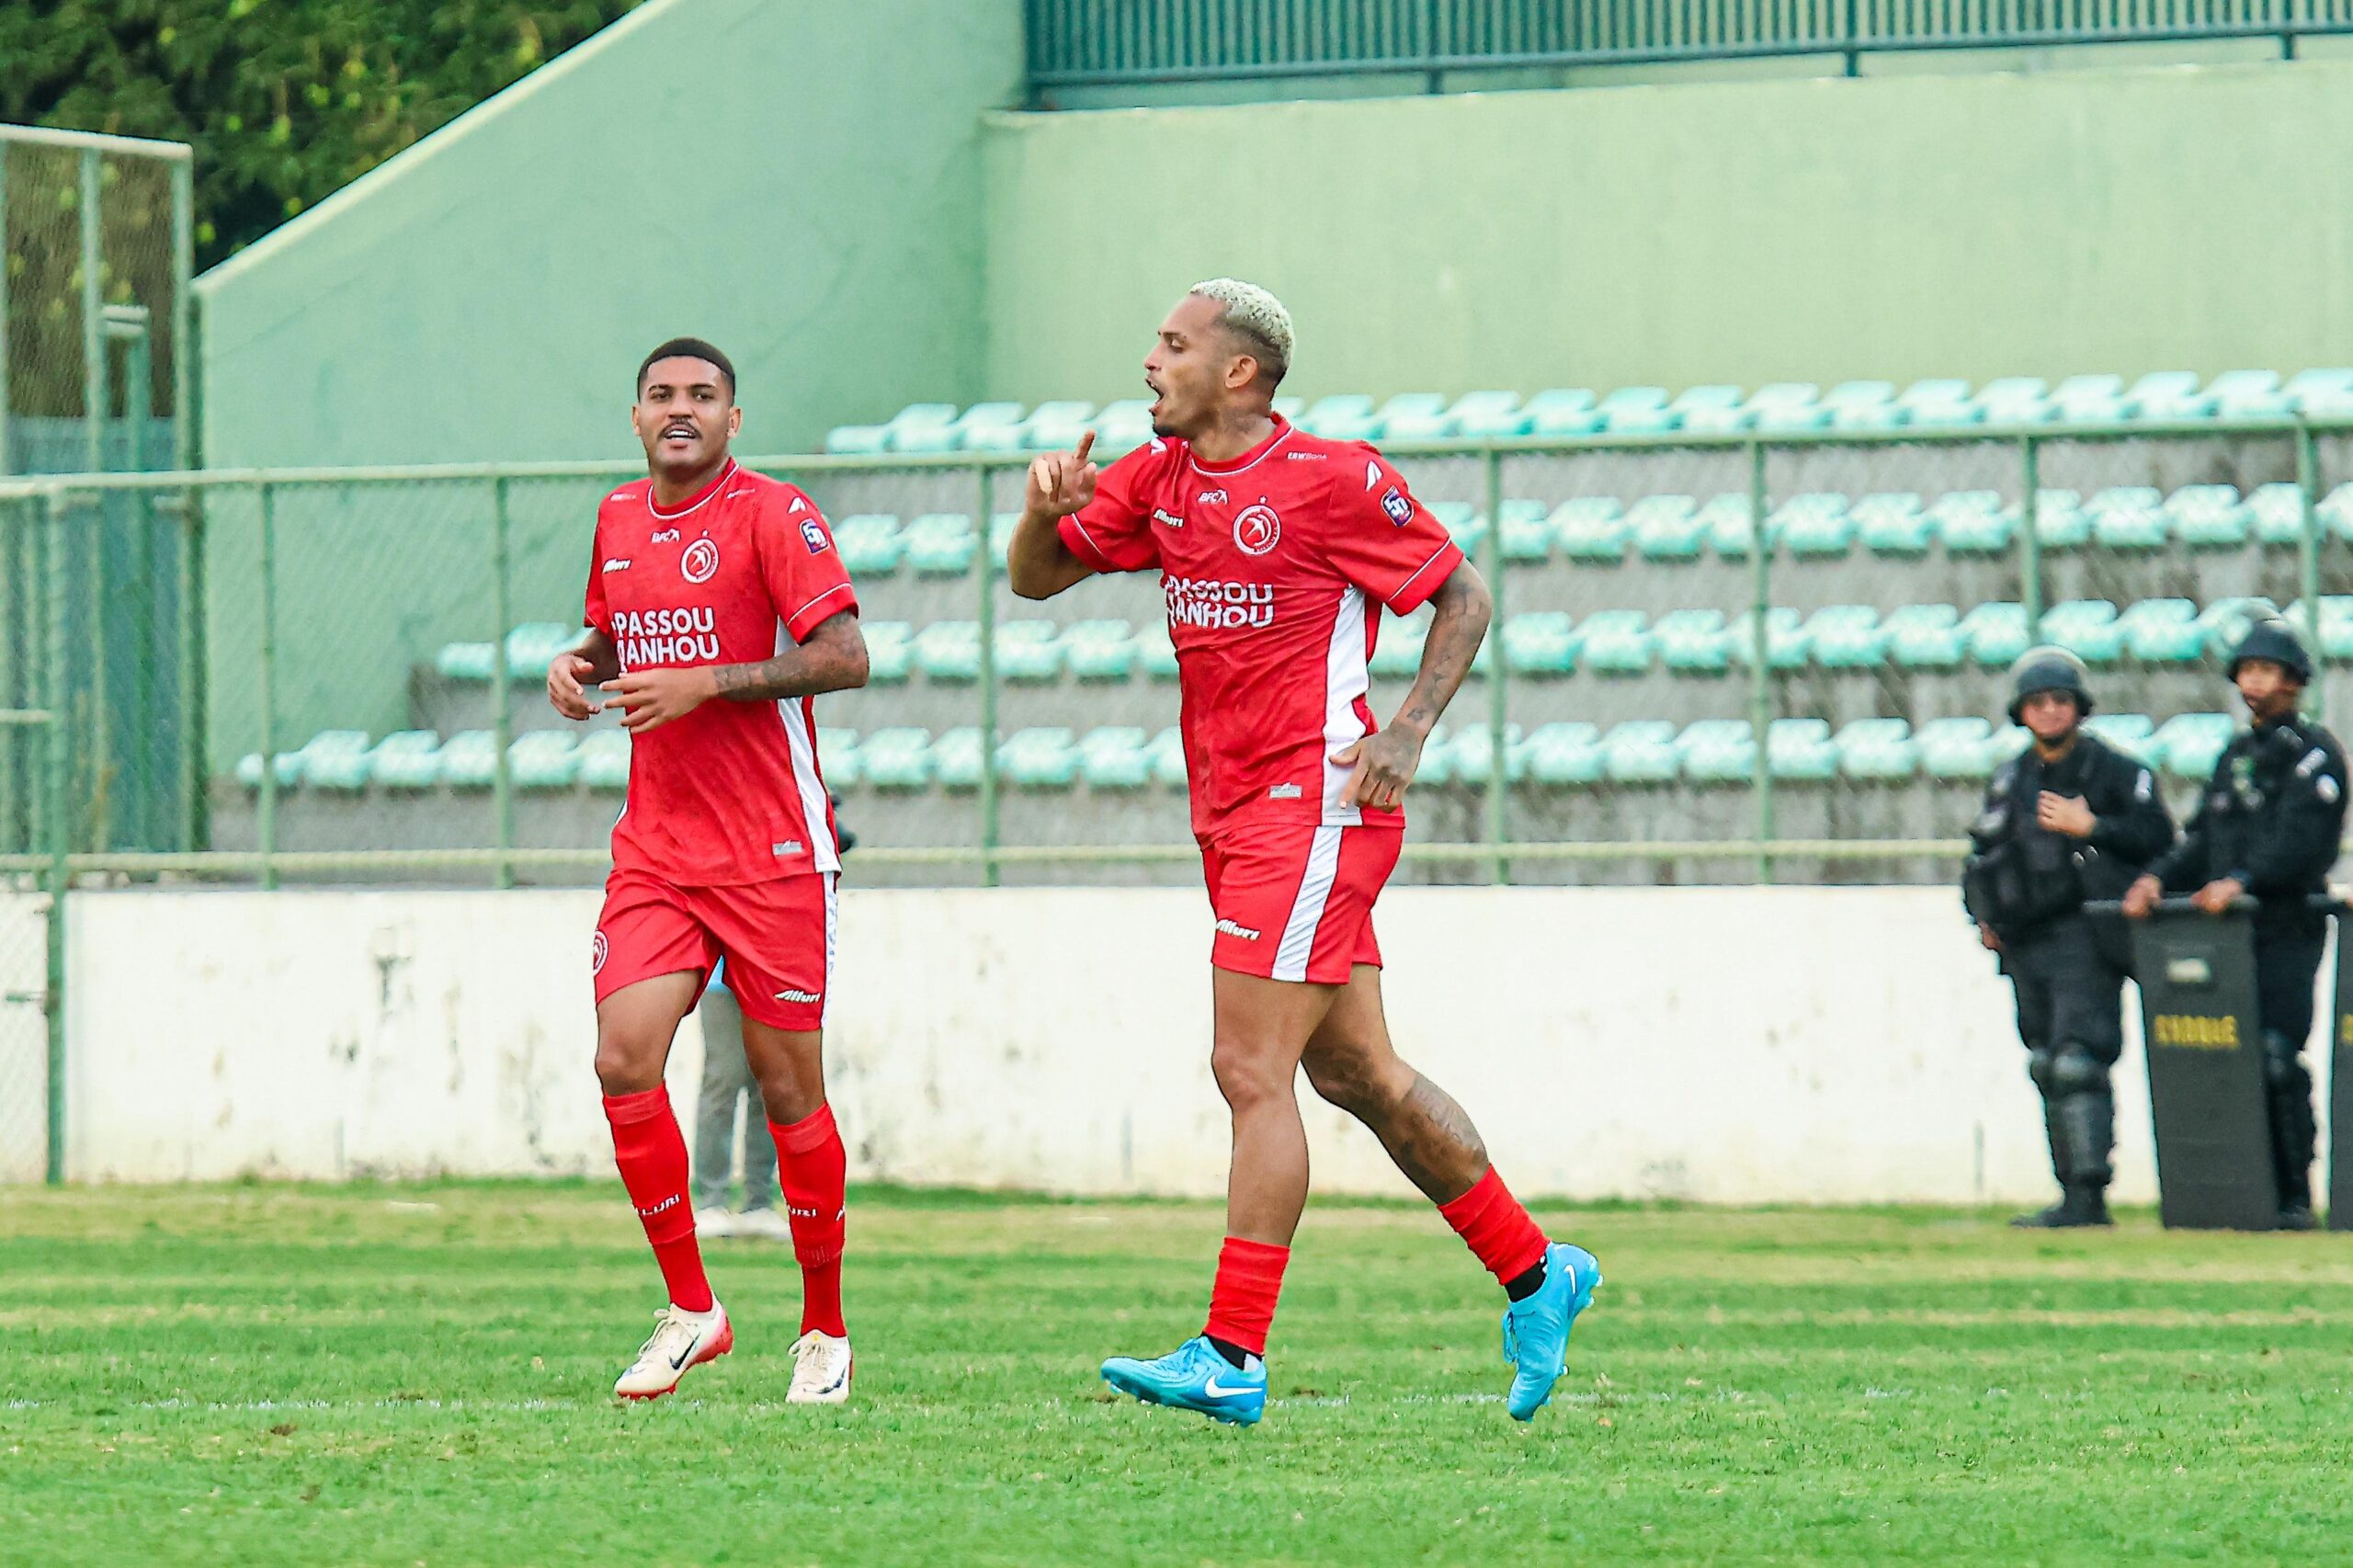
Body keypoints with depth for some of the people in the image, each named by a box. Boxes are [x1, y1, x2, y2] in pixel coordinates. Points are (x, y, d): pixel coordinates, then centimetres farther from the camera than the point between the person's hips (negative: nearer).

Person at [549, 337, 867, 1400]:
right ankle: (689, 1311, 2)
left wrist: (705, 684, -21)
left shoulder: (773, 515, -7)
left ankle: (824, 1330, 14)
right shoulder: (620, 519, 13)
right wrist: (581, 668, 7)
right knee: (624, 1061, -11)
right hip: (655, 846, 5)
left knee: (789, 1087, 0)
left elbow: (845, 656, -15)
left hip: (773, 852, -5)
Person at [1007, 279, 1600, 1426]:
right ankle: (1535, 1273, 26)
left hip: (1312, 805, -8)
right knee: (1357, 1074, 13)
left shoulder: (1332, 480, -11)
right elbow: (1035, 579, 15)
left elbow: (1463, 597, -3)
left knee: (1251, 1071, -12)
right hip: (1232, 815, 8)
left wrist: (1407, 731, -15)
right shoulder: (1157, 479, 10)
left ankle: (1232, 1356, -12)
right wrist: (1046, 509, -7)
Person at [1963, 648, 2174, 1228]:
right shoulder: (2010, 779, 15)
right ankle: (2073, 1193, 14)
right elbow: (1982, 850, 24)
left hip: (2087, 938, -7)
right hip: (2026, 945, 7)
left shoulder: (2115, 771, -1)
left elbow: (2158, 839, -8)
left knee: (2077, 1062, -17)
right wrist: (1983, 913, 10)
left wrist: (2091, 827, -16)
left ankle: (2088, 1194, -20)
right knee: (2047, 1068, 8)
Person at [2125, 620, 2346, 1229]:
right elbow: (2204, 838, 20)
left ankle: (2294, 1198, -9)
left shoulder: (2314, 752, -2)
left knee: (2277, 1061, -13)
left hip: (2288, 932, -7)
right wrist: (2158, 879, 2)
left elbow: (2301, 841, -15)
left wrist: (2241, 881, -28)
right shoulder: (2236, 754, 22)